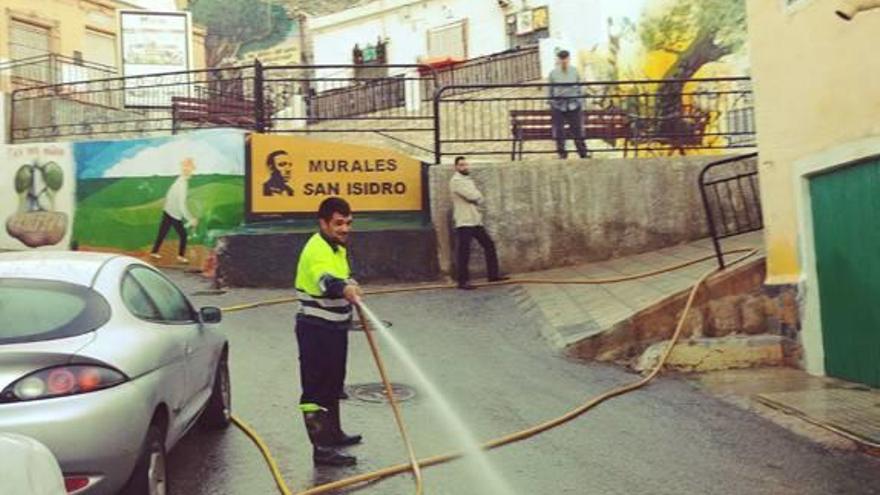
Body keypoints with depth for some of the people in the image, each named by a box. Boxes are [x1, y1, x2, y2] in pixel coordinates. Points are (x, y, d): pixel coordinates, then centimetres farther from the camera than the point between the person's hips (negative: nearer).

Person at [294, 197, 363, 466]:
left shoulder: (338, 247, 9)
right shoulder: (317, 250, -23)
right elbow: (326, 280, -44)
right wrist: (345, 289, -61)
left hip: (335, 328, 10)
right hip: (315, 330, -10)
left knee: (333, 384, 22)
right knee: (316, 388, -5)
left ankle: (333, 433, 37)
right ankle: (322, 449, -2)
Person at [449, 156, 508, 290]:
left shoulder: (468, 180, 20)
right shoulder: (456, 180, -10)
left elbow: (479, 198, 11)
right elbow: (473, 196, -19)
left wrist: (476, 197, -9)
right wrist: (477, 197, 2)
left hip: (475, 220, 9)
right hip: (464, 222, -9)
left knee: (489, 244, 11)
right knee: (464, 252, -8)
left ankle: (493, 274, 20)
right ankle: (463, 281, -3)